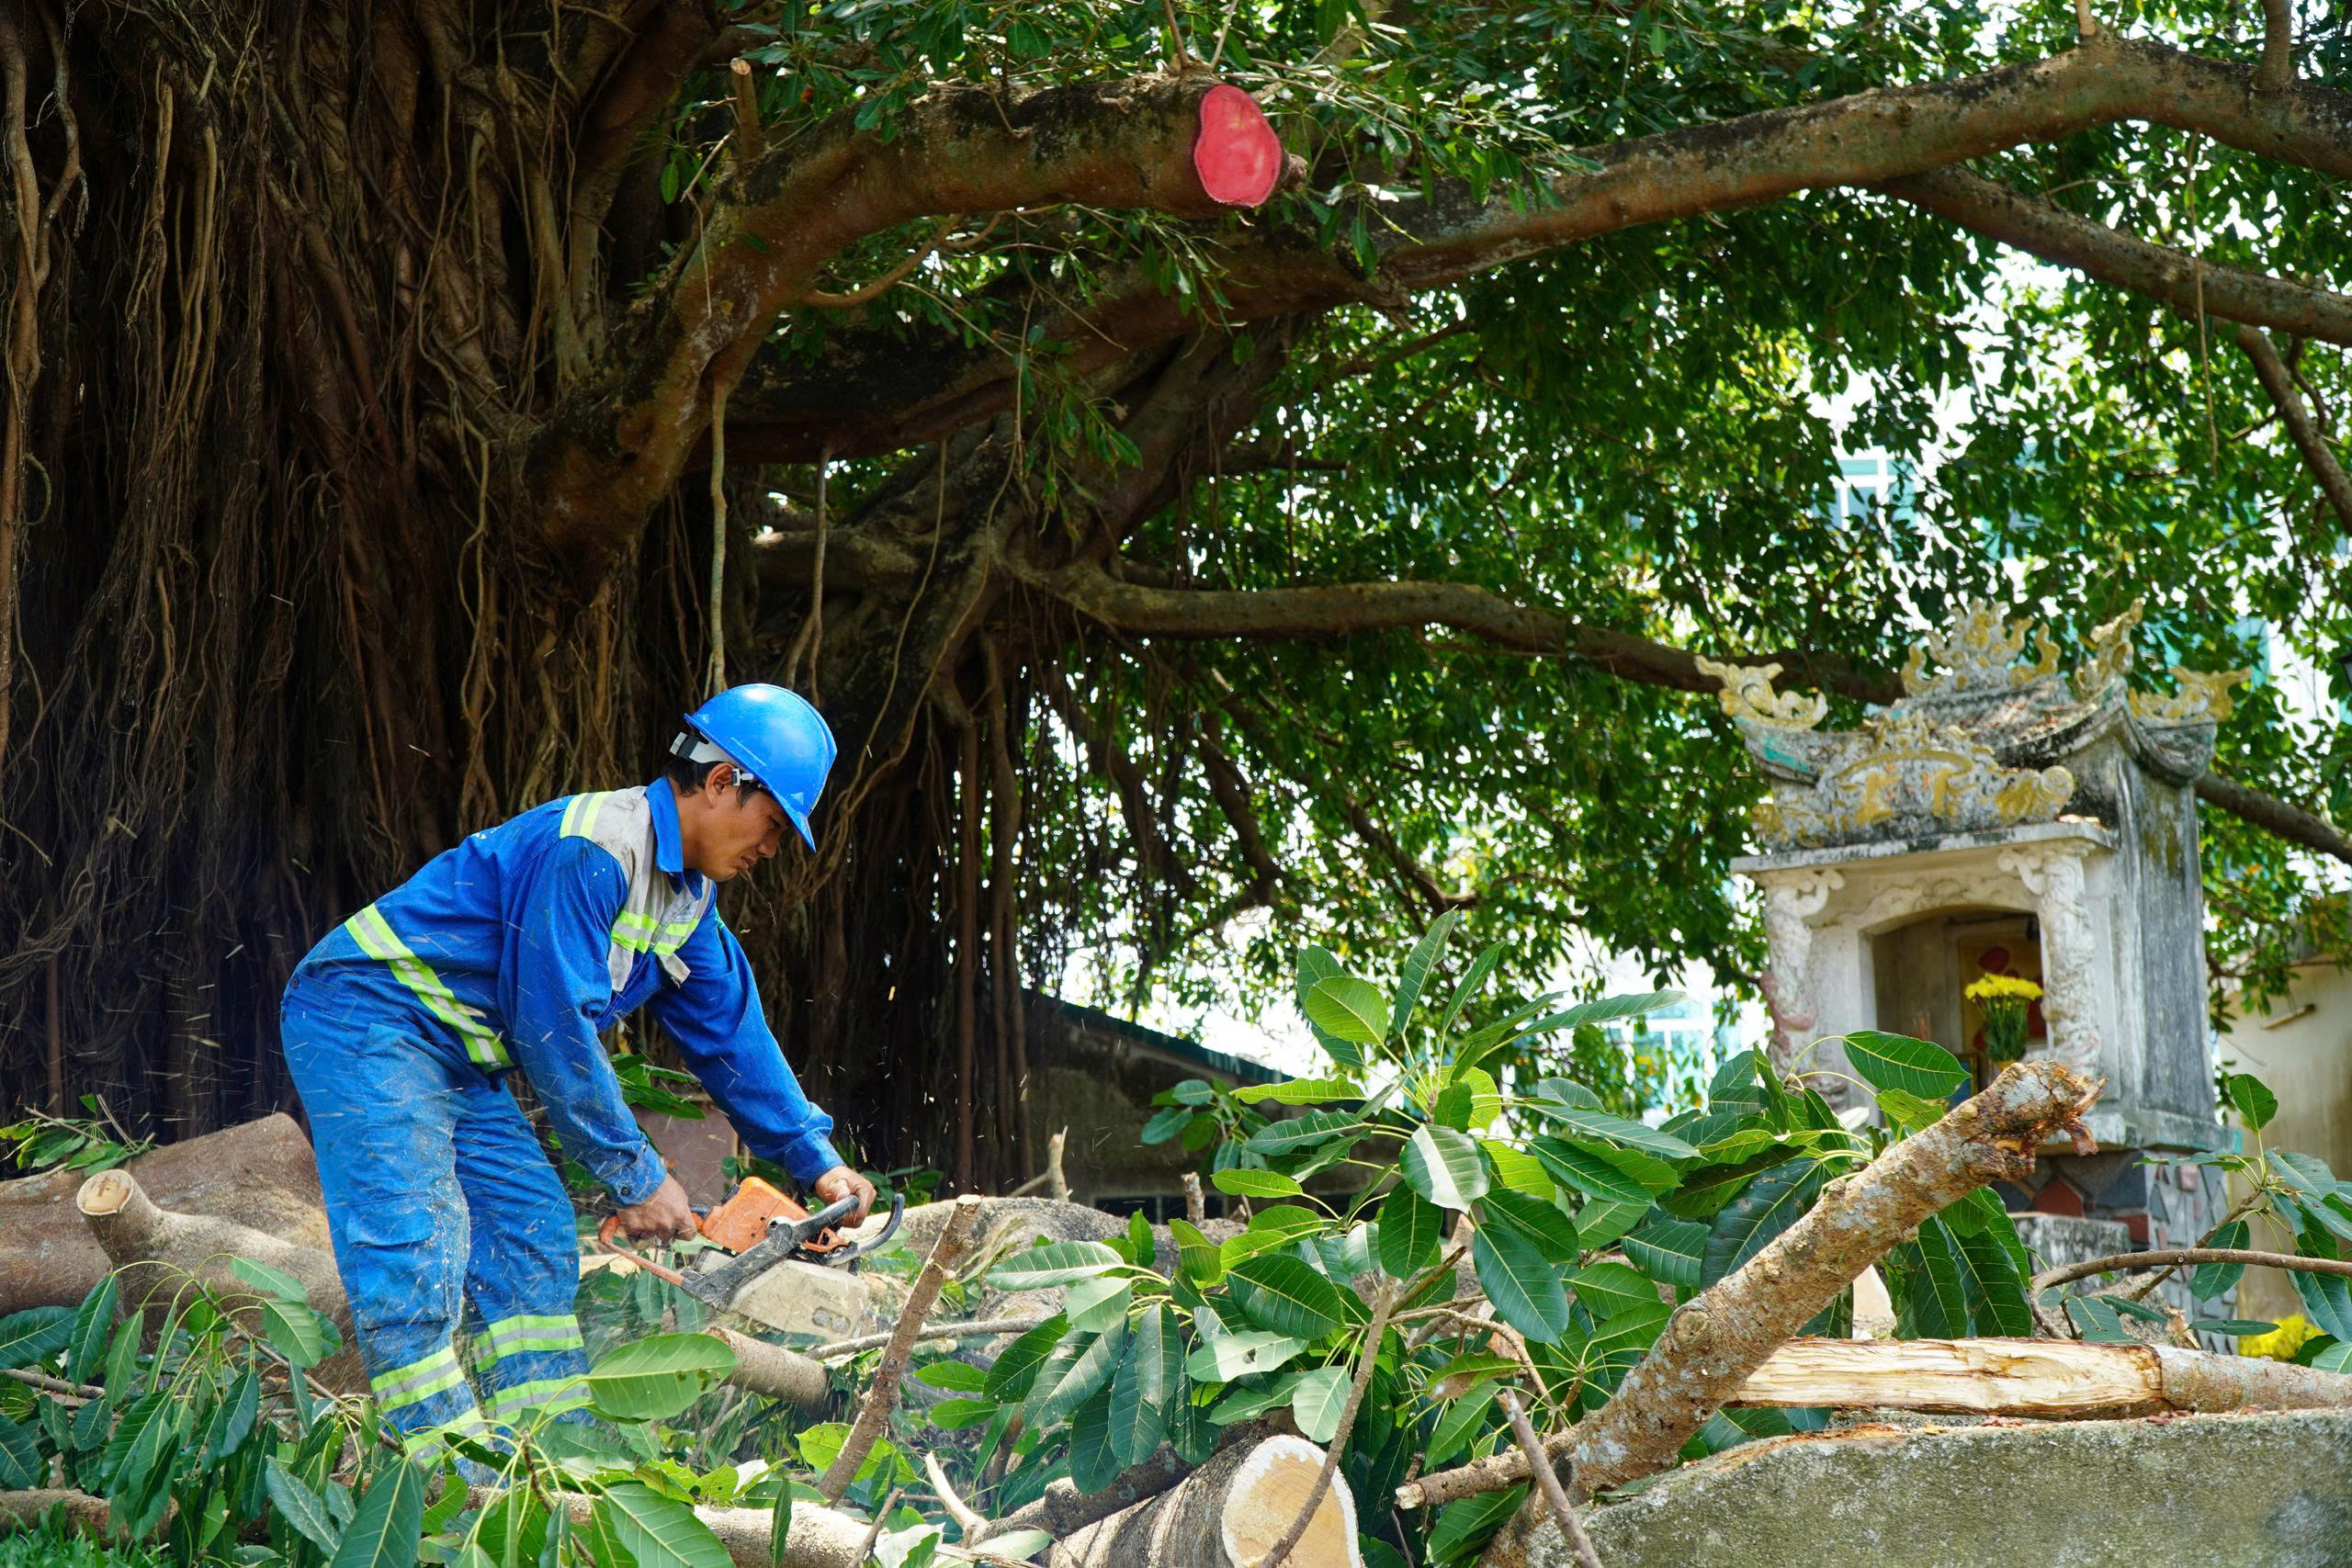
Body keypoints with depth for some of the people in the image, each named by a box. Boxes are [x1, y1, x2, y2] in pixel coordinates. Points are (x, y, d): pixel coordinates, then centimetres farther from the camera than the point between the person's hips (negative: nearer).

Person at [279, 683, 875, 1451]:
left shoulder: (686, 896, 9)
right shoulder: (589, 852, -24)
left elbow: (730, 1033, 16)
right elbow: (555, 1027, -24)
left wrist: (813, 1158, 13)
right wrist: (635, 1176, -16)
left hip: (461, 1059, 10)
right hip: (367, 1016, -10)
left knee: (530, 1241, 6)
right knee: (415, 1252, -18)